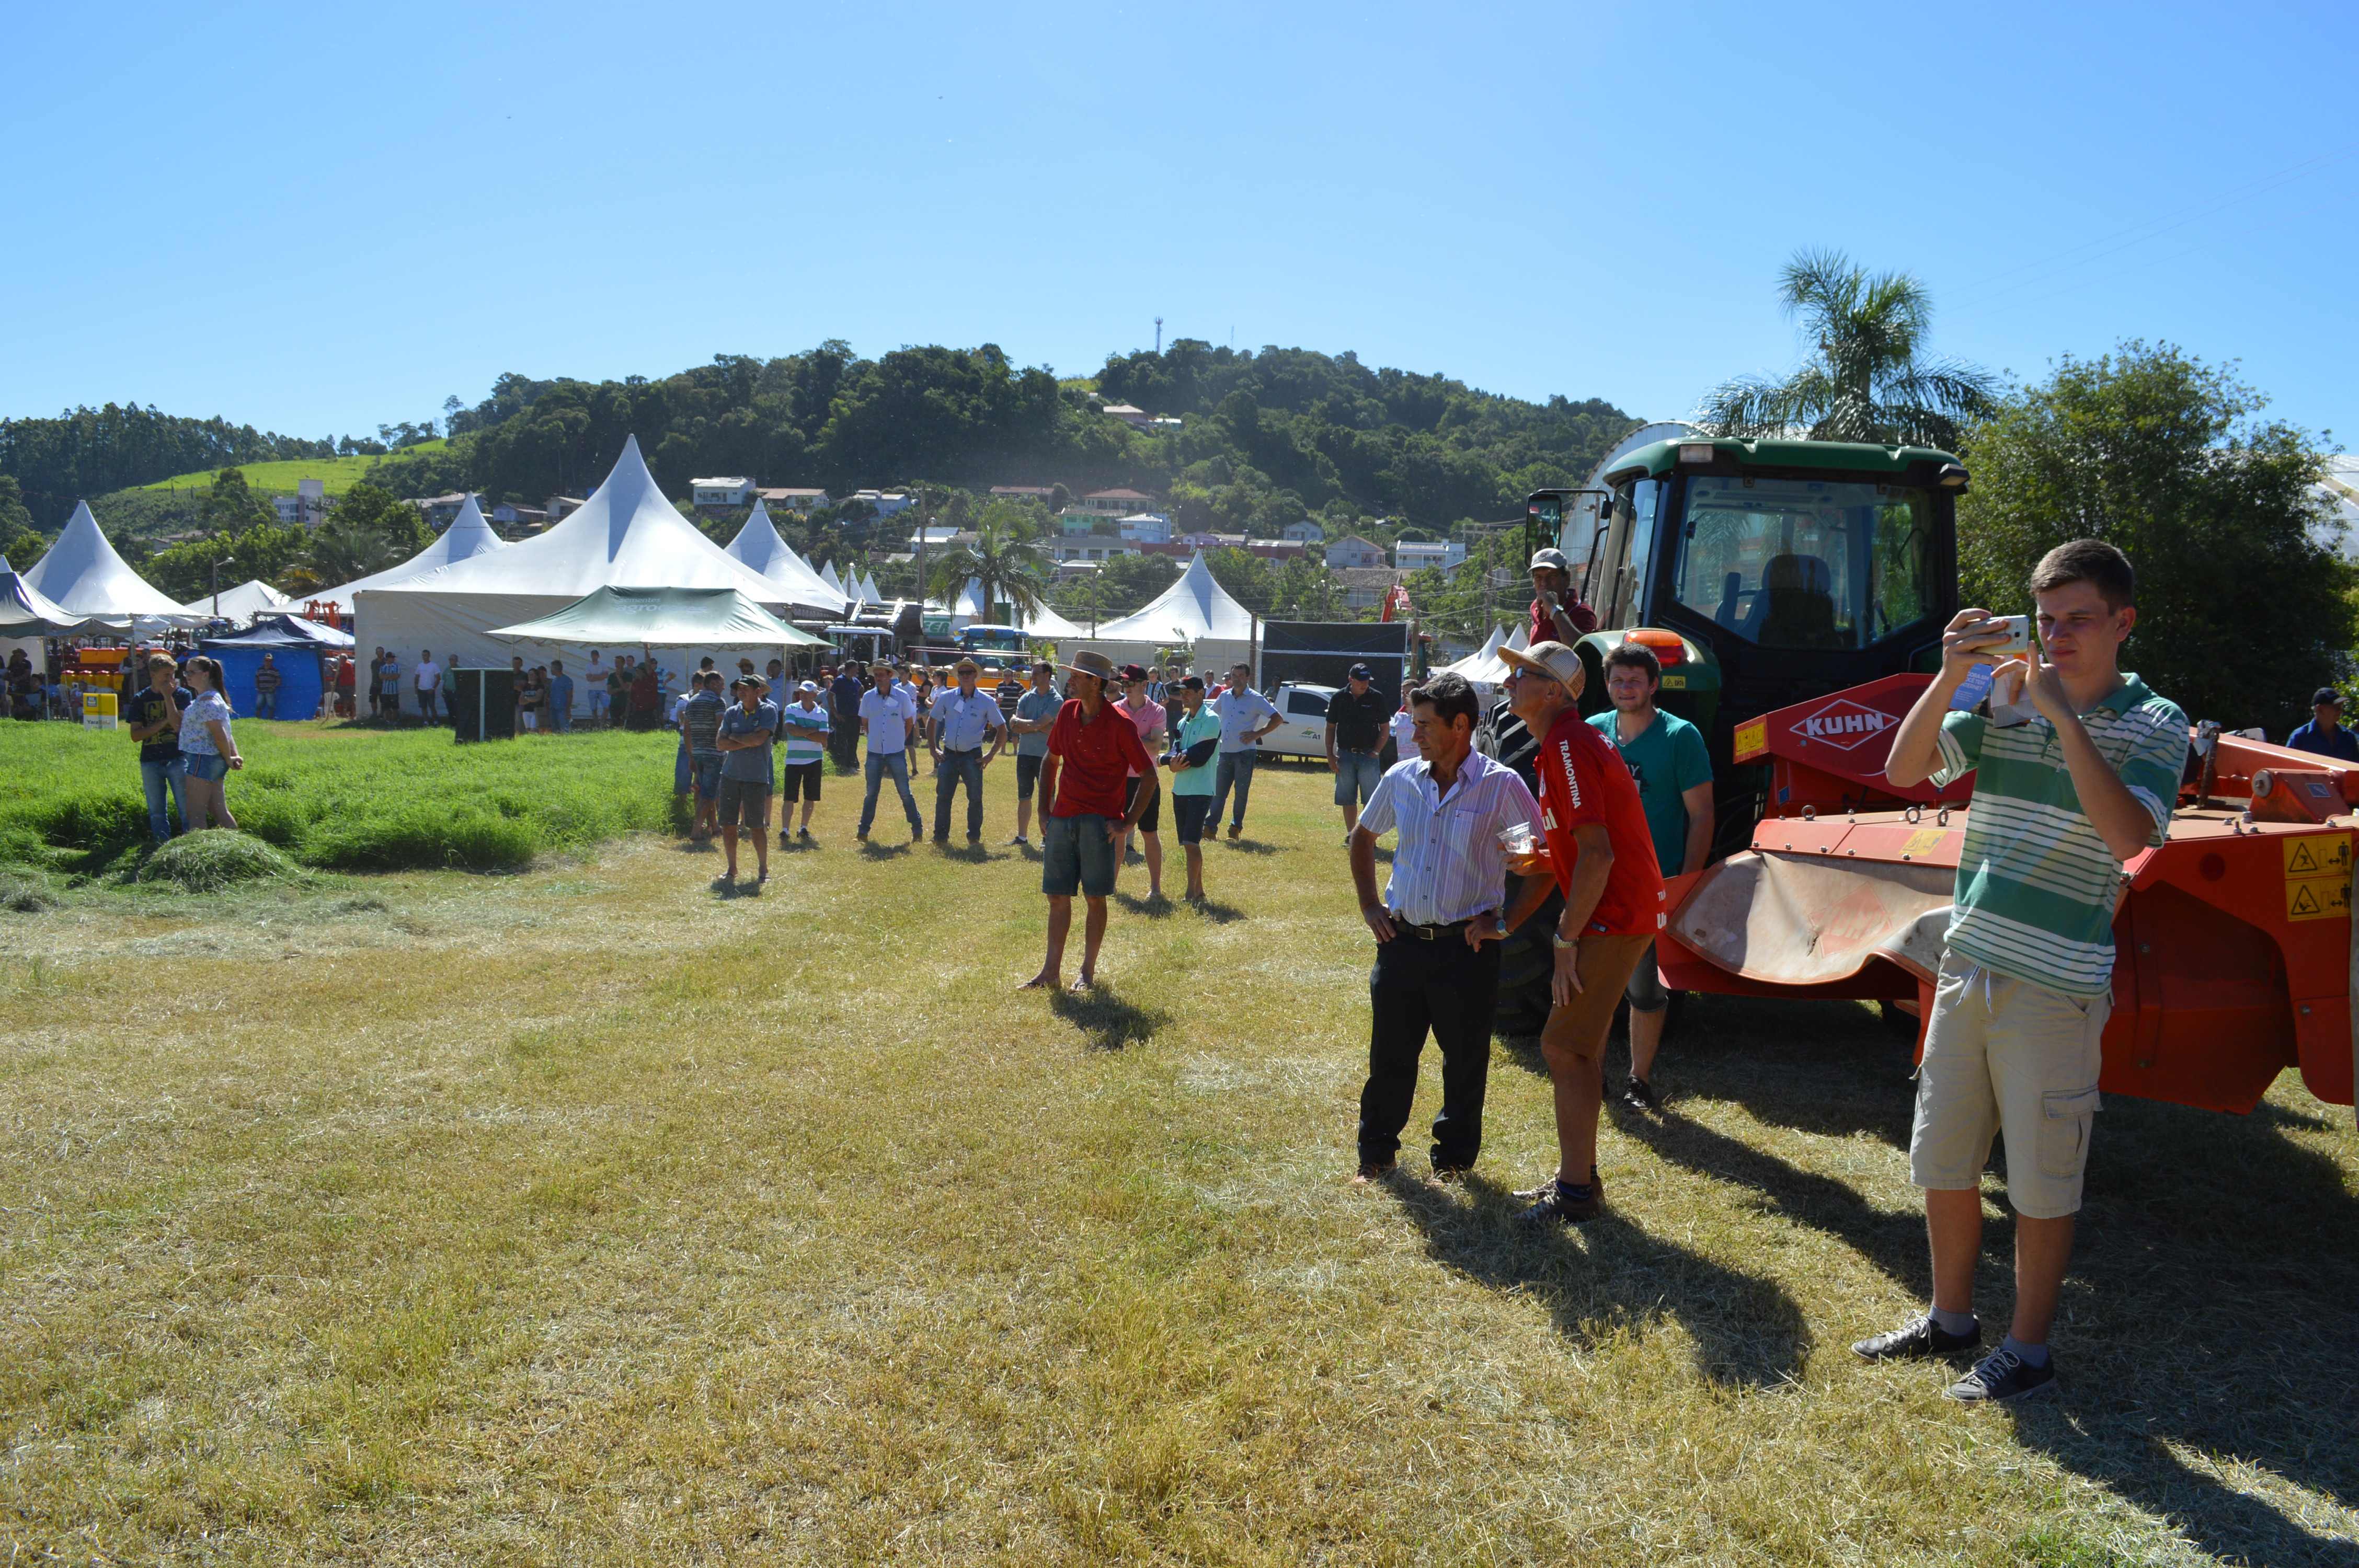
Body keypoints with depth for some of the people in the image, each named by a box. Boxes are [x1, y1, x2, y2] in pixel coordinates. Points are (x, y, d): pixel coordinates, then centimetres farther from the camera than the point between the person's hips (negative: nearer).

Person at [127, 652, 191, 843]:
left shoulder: (183, 695, 2)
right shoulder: (140, 699, 6)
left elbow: (178, 725, -13)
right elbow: (135, 735, -1)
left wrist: (168, 696, -11)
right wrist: (164, 722, -11)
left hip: (178, 760, -2)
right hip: (151, 762, 2)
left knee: (187, 810, -4)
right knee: (156, 814, 7)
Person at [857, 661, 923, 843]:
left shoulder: (902, 696, -4)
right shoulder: (868, 697, 2)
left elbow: (910, 723, 7)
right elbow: (865, 723, 14)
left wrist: (899, 741, 6)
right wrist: (875, 739, 8)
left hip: (897, 753, -2)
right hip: (874, 753, 2)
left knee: (905, 793, 2)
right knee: (871, 793, 7)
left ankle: (918, 830, 10)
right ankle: (863, 832, 14)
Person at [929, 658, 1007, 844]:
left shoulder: (987, 702, -1)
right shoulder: (946, 698, 4)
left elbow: (1002, 729, 4)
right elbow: (932, 723, 15)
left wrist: (991, 755, -2)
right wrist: (934, 749, 7)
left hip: (972, 757, -2)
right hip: (948, 755, 2)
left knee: (975, 798, 1)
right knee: (943, 797, 1)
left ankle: (974, 837, 13)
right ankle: (940, 836, 10)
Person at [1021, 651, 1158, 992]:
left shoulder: (1120, 725, -9)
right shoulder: (1068, 712, 7)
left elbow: (1149, 776, -5)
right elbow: (1051, 761, 19)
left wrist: (1128, 823, -9)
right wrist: (1044, 811, 13)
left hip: (1098, 822, -5)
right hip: (1062, 819, 5)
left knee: (1095, 897, 1)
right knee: (1057, 897, 6)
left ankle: (1088, 972, 12)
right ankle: (1051, 971, 13)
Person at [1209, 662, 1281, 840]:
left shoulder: (1256, 699, -5)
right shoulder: (1224, 696, 10)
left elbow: (1277, 719, -5)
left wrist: (1257, 734, -9)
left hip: (1244, 753, -4)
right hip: (1225, 752, 4)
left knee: (1241, 792, 2)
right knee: (1218, 791, 3)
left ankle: (1236, 826, 12)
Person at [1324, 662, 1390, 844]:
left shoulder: (1377, 698, -2)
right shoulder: (1339, 698, 3)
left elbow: (1384, 729, 2)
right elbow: (1331, 728, 9)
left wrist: (1375, 752, -7)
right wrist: (1330, 755, 1)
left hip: (1368, 755, -2)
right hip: (1345, 754, 2)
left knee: (1371, 800, -3)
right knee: (1348, 799, 8)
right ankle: (1350, 835, 17)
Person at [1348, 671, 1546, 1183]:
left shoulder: (1502, 786, -8)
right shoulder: (1401, 779, 3)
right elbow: (1363, 837, 20)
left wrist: (1505, 920, -7)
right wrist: (1369, 905, 12)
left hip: (1466, 947, -3)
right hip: (1402, 942, 3)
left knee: (1465, 1060, 8)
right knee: (1390, 1054, 10)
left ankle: (1454, 1156, 26)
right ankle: (1377, 1151, 27)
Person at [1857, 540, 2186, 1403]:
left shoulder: (2154, 724, -5)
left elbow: (2129, 833, -22)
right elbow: (1904, 770, -2)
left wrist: (2063, 714, -23)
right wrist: (1950, 676, -14)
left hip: (2056, 987, -5)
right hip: (1969, 967, 5)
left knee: (2041, 1180, 5)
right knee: (1941, 1161, 15)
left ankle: (2028, 1349, 21)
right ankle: (1950, 1319, 32)